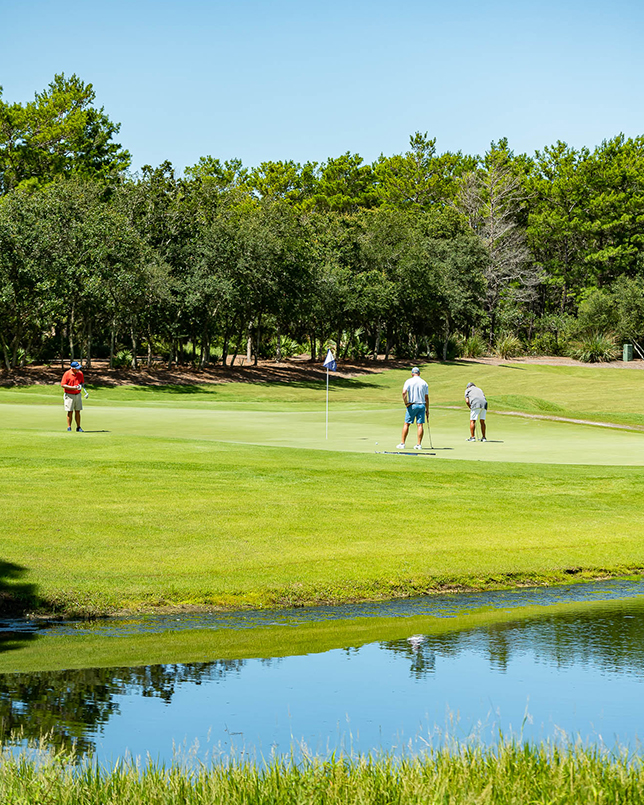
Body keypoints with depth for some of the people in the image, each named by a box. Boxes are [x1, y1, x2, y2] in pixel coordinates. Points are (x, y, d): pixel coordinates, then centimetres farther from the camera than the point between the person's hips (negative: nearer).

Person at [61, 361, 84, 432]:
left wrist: (80, 385, -8)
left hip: (78, 395, 4)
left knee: (78, 412, 6)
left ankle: (78, 427, 12)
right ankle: (69, 428, 3)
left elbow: (82, 382, 16)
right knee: (70, 412, -4)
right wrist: (72, 387, -22)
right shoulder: (67, 374, -11)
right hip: (69, 395, -4)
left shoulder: (80, 373, 3)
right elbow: (63, 384, -11)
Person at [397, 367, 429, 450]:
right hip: (422, 405, 2)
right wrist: (427, 410, 13)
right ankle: (419, 444, -2)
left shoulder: (409, 381, -4)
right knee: (420, 424, 1)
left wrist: (406, 403, -8)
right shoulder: (424, 383, 6)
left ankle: (402, 444, 4)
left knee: (406, 424, 5)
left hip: (412, 405, -2)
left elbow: (404, 392, -18)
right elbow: (426, 398, 8)